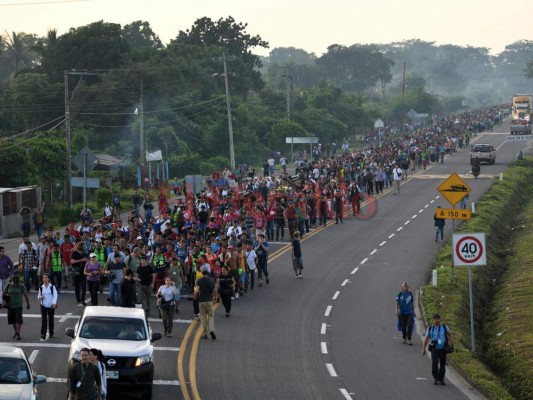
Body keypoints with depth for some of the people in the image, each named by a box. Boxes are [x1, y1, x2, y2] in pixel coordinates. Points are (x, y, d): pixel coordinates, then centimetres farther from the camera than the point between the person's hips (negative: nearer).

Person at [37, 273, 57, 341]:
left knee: (51, 319, 13)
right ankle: (43, 336, -13)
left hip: (51, 305, 0)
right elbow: (39, 295, 12)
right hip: (43, 305, 0)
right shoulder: (41, 287, 1)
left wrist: (54, 303, -22)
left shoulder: (52, 286, -5)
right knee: (44, 320, -10)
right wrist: (39, 297, -13)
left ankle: (51, 333, 32)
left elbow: (55, 295, -9)